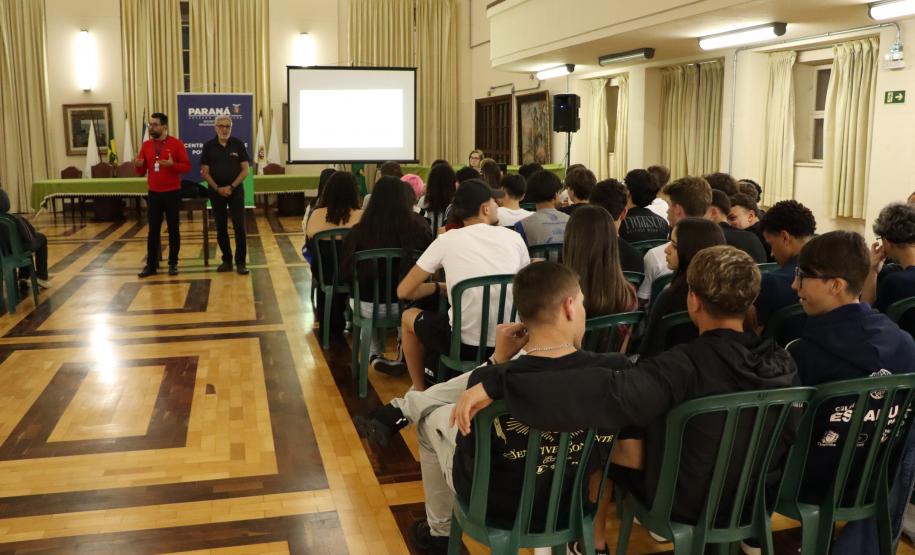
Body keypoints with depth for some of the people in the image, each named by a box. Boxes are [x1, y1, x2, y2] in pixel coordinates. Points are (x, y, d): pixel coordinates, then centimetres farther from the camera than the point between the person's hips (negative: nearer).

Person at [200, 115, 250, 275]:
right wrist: (218, 188, -10)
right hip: (216, 191, 1)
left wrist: (232, 187, -11)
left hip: (235, 190, -1)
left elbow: (245, 170, -1)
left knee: (239, 227, -6)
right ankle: (227, 260, 17)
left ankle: (241, 262, 0)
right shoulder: (208, 146, 2)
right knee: (220, 228, 7)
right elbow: (205, 172, 2)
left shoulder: (238, 144, 0)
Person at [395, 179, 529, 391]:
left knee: (408, 317, 26)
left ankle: (419, 391, 33)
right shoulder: (514, 238, 1)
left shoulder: (446, 240, -5)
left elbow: (404, 291, 0)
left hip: (465, 344, -3)